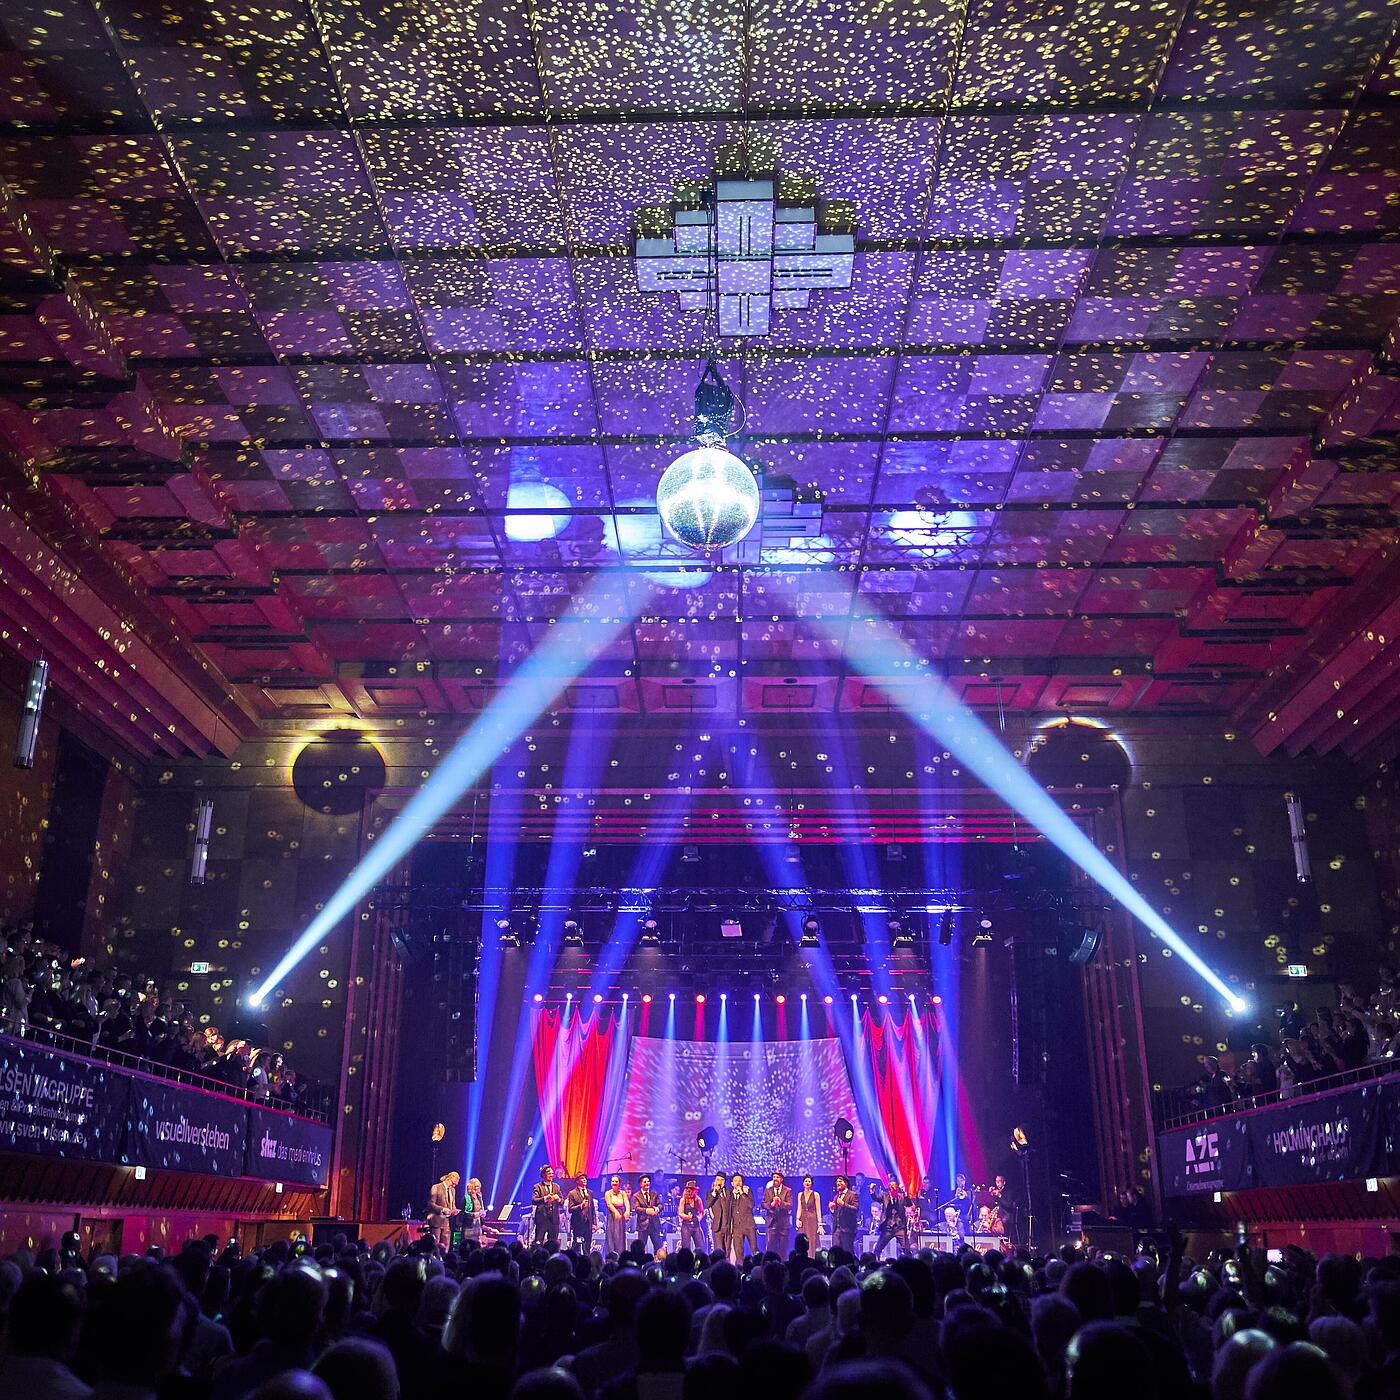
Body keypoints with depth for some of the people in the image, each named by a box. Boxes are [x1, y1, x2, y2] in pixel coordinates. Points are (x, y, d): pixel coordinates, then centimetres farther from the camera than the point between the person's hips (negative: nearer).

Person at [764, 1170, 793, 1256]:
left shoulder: (788, 1191, 2)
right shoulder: (768, 1190, 8)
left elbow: (789, 1206, -8)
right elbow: (763, 1205, 1)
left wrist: (780, 1202, -25)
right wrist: (771, 1204, -19)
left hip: (784, 1222, -1)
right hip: (772, 1222, 1)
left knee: (783, 1248, 3)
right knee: (770, 1246, -4)